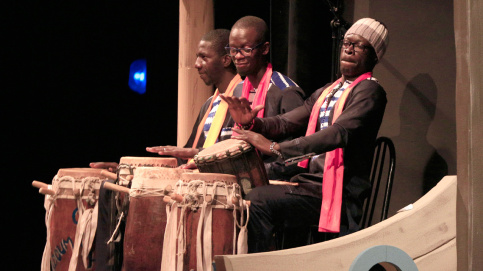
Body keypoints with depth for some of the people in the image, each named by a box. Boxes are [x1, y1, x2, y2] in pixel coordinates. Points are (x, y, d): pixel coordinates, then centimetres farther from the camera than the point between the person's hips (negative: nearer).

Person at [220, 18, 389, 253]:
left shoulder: (369, 91, -8)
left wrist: (277, 148, -30)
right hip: (309, 181, 8)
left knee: (257, 201, -24)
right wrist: (252, 122, -8)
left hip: (337, 193, -8)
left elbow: (340, 134, -24)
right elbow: (286, 123, 15)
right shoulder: (326, 92, 20)